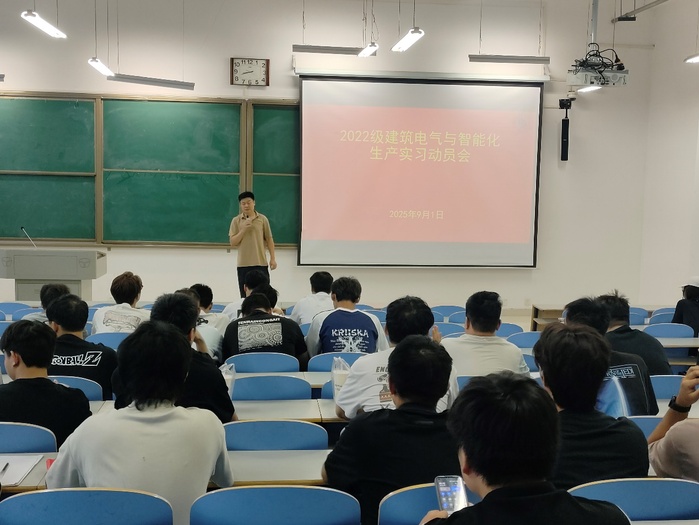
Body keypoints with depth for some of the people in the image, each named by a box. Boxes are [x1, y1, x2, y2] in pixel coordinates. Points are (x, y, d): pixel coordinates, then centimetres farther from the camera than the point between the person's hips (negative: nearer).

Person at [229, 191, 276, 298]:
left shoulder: (262, 219, 3)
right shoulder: (236, 220, 2)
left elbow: (269, 239, 6)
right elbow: (232, 242, -2)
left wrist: (273, 258, 0)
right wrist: (243, 229, -15)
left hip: (261, 263, 0)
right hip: (243, 264, 0)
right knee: (245, 296, 5)